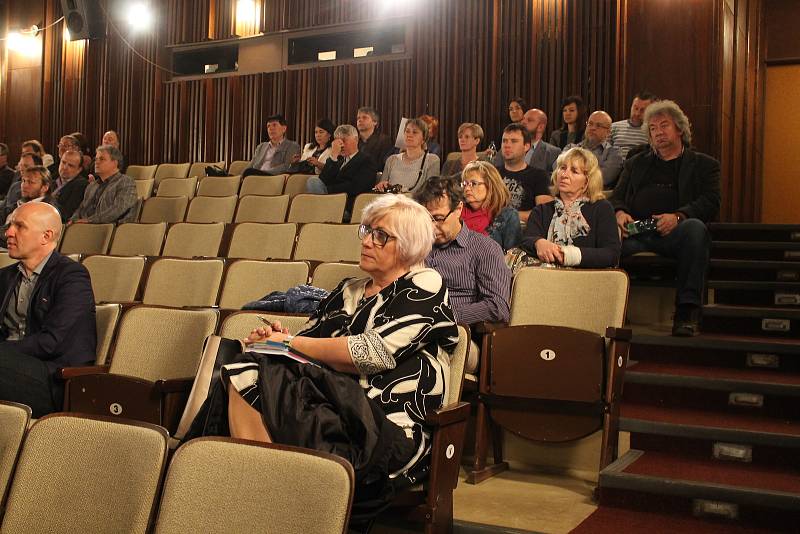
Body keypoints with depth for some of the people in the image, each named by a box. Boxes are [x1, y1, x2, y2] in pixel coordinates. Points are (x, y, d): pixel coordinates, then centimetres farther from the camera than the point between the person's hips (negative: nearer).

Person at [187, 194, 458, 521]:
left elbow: (372, 353, -11)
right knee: (243, 376, -20)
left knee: (248, 377, -22)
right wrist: (278, 339, -4)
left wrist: (290, 342, -3)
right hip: (332, 402, 6)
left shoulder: (425, 287, 2)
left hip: (388, 428, -6)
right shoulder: (348, 291, 23)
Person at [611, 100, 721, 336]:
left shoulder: (704, 164, 21)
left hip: (672, 233, -1)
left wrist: (678, 216, -16)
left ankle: (687, 310, -33)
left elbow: (710, 203, 4)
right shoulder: (636, 163, 31)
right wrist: (620, 213, -5)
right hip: (635, 232, 2)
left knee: (695, 227, -37)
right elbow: (617, 197, 21)